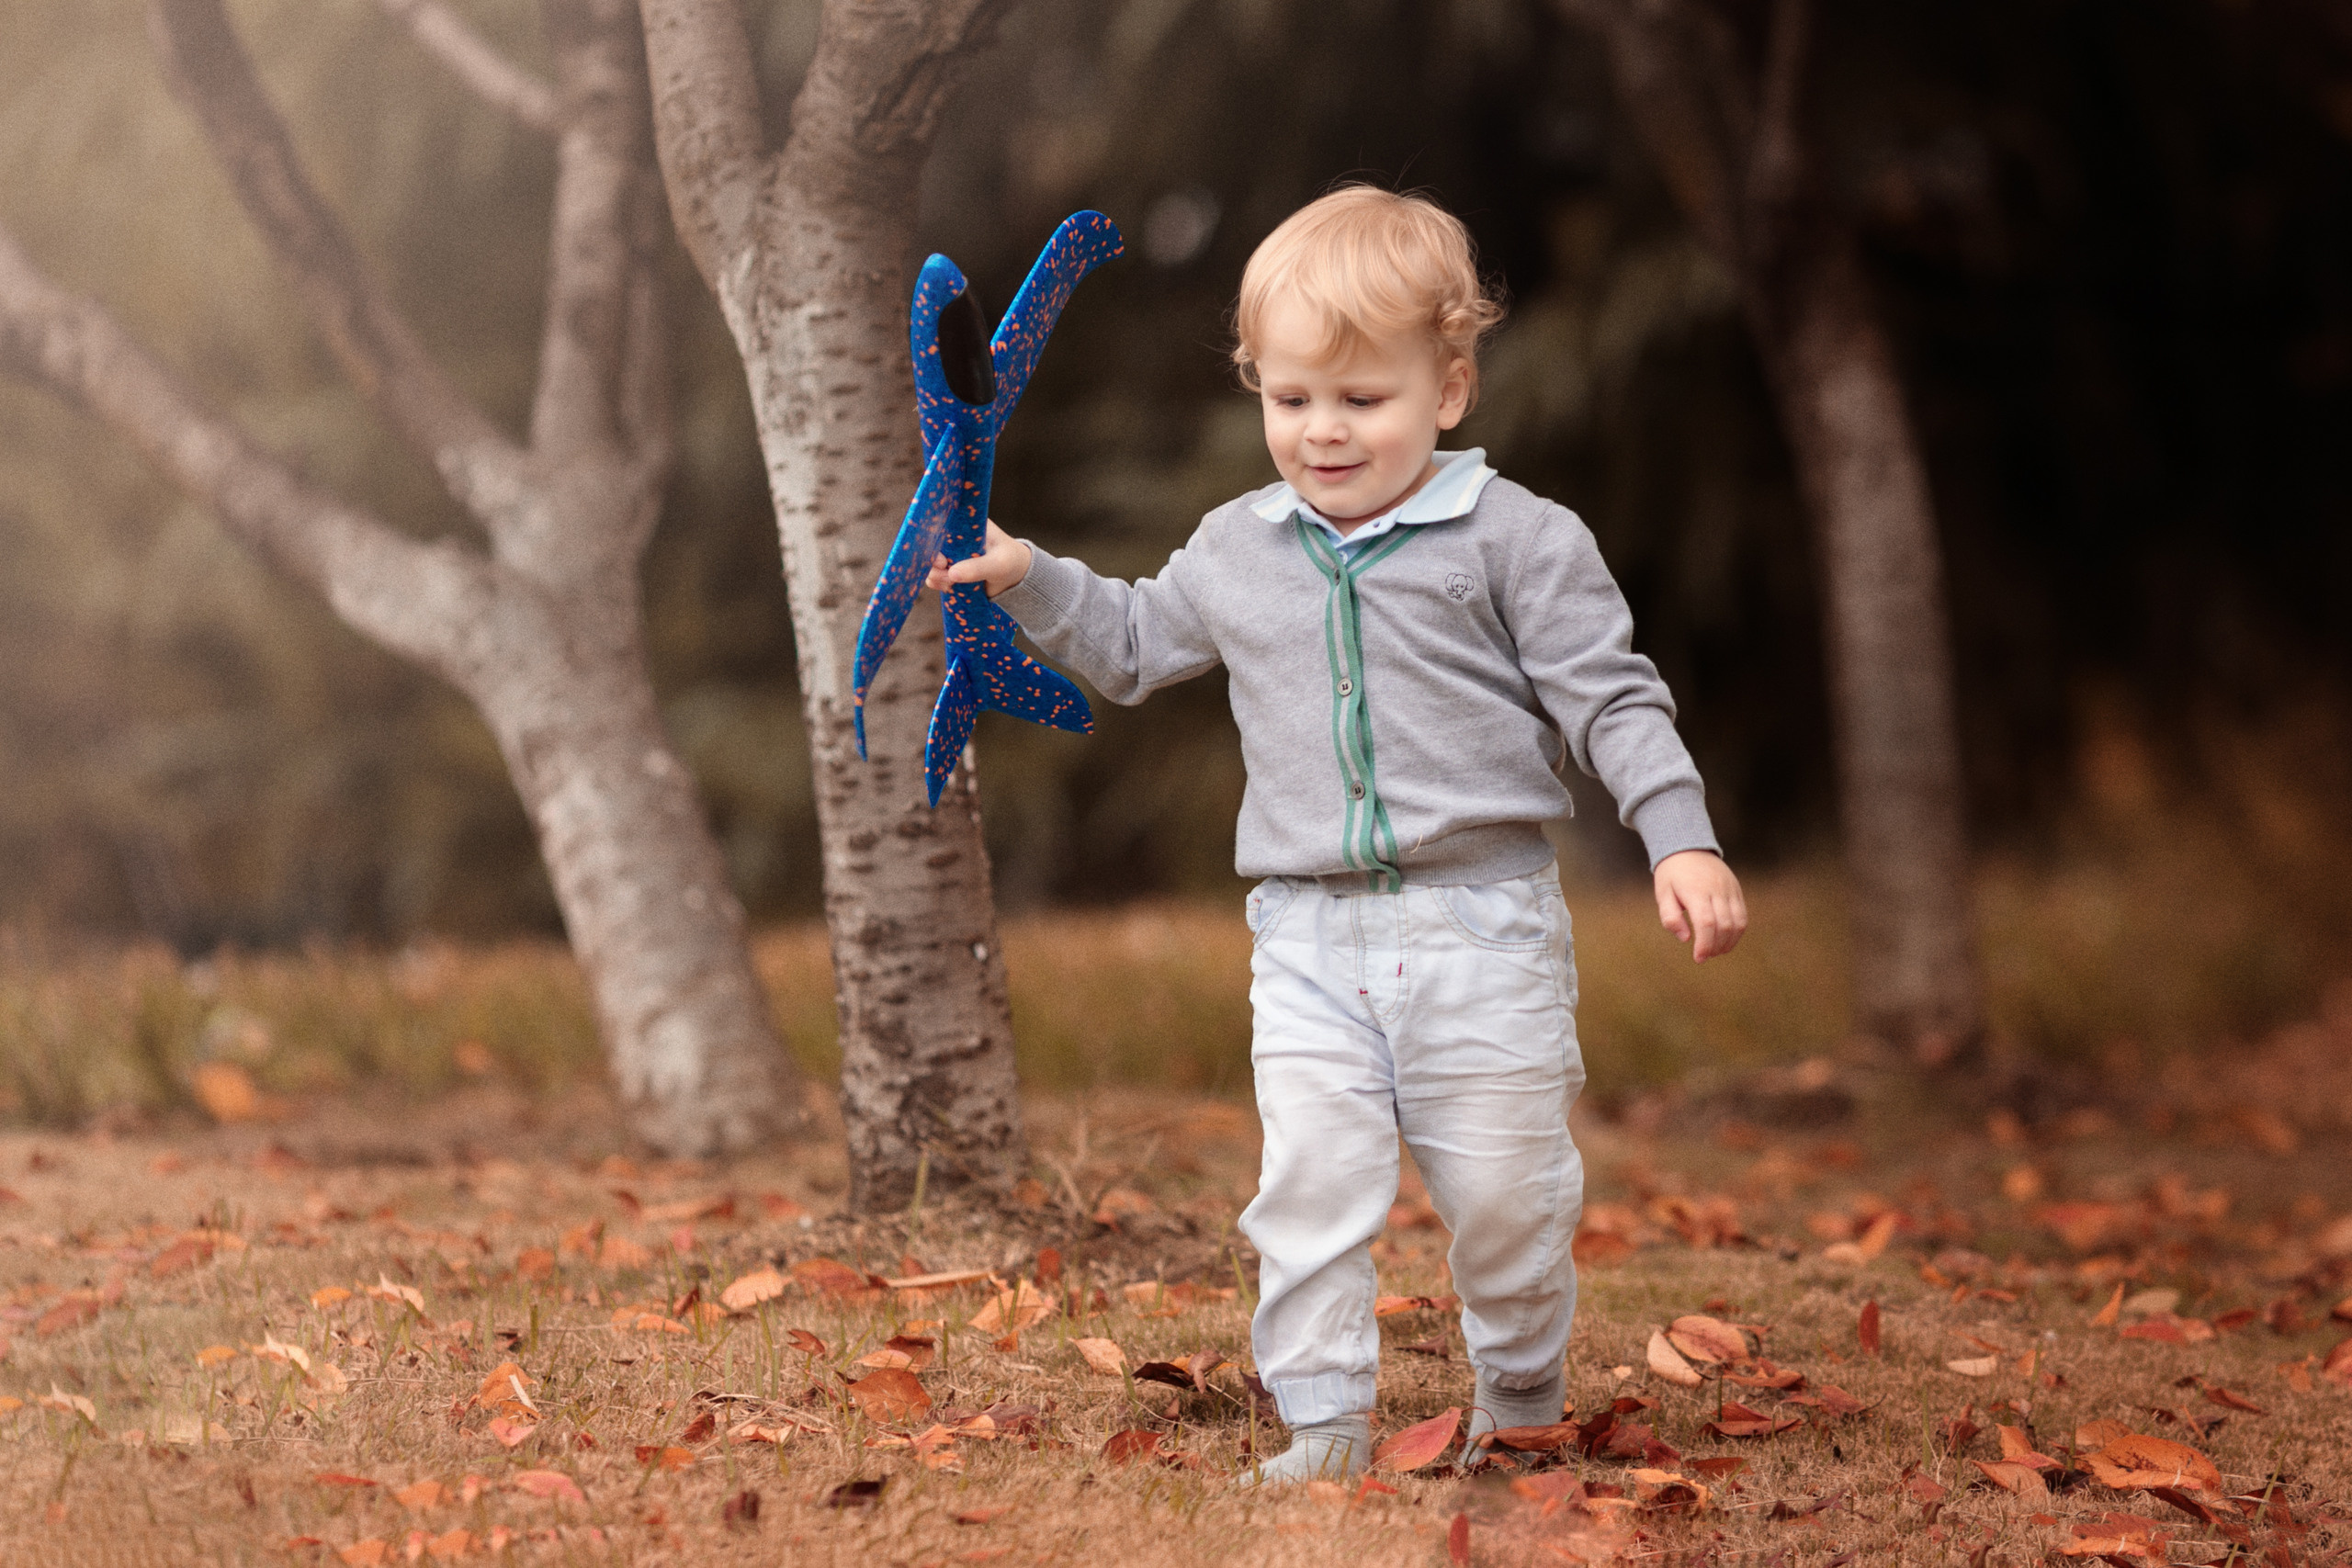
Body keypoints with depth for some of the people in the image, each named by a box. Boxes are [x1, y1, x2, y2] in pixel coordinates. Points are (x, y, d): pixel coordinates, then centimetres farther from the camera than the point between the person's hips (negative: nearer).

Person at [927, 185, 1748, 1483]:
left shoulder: (1516, 539, -3)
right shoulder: (1235, 553, 10)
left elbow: (1612, 699, -4)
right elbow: (1132, 645, 28)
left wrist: (1680, 843, -14)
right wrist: (1023, 578, 16)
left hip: (1482, 924, -3)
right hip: (1309, 938, 3)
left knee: (1502, 1188, 3)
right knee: (1310, 1178, -7)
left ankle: (1521, 1403, 25)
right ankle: (1323, 1422, 2)